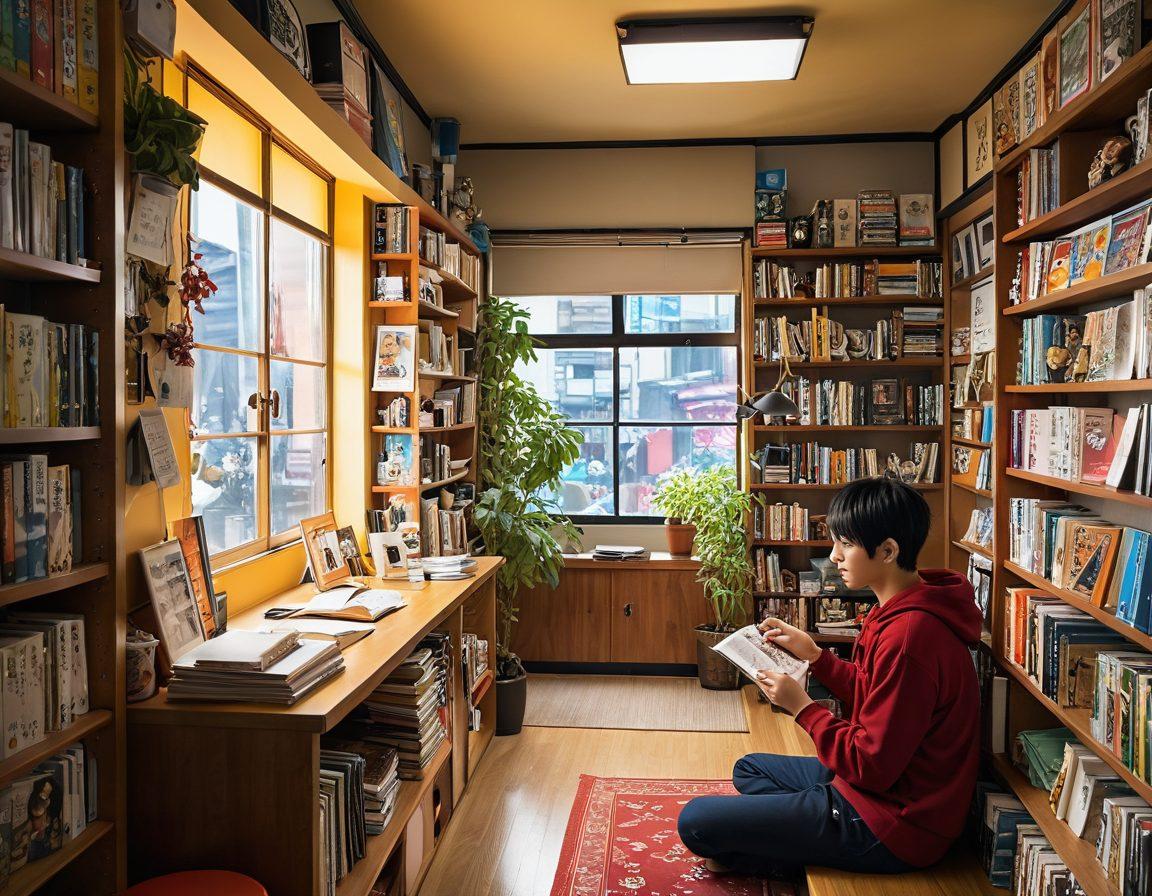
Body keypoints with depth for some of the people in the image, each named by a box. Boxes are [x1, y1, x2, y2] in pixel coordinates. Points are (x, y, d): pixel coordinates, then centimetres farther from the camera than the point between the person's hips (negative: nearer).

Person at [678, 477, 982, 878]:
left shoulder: (907, 637, -30)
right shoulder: (905, 611, 3)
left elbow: (872, 765, -25)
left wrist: (801, 707, -14)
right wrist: (813, 653, 7)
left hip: (890, 826, -10)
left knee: (695, 821, -9)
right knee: (749, 768, 28)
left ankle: (791, 861, 14)